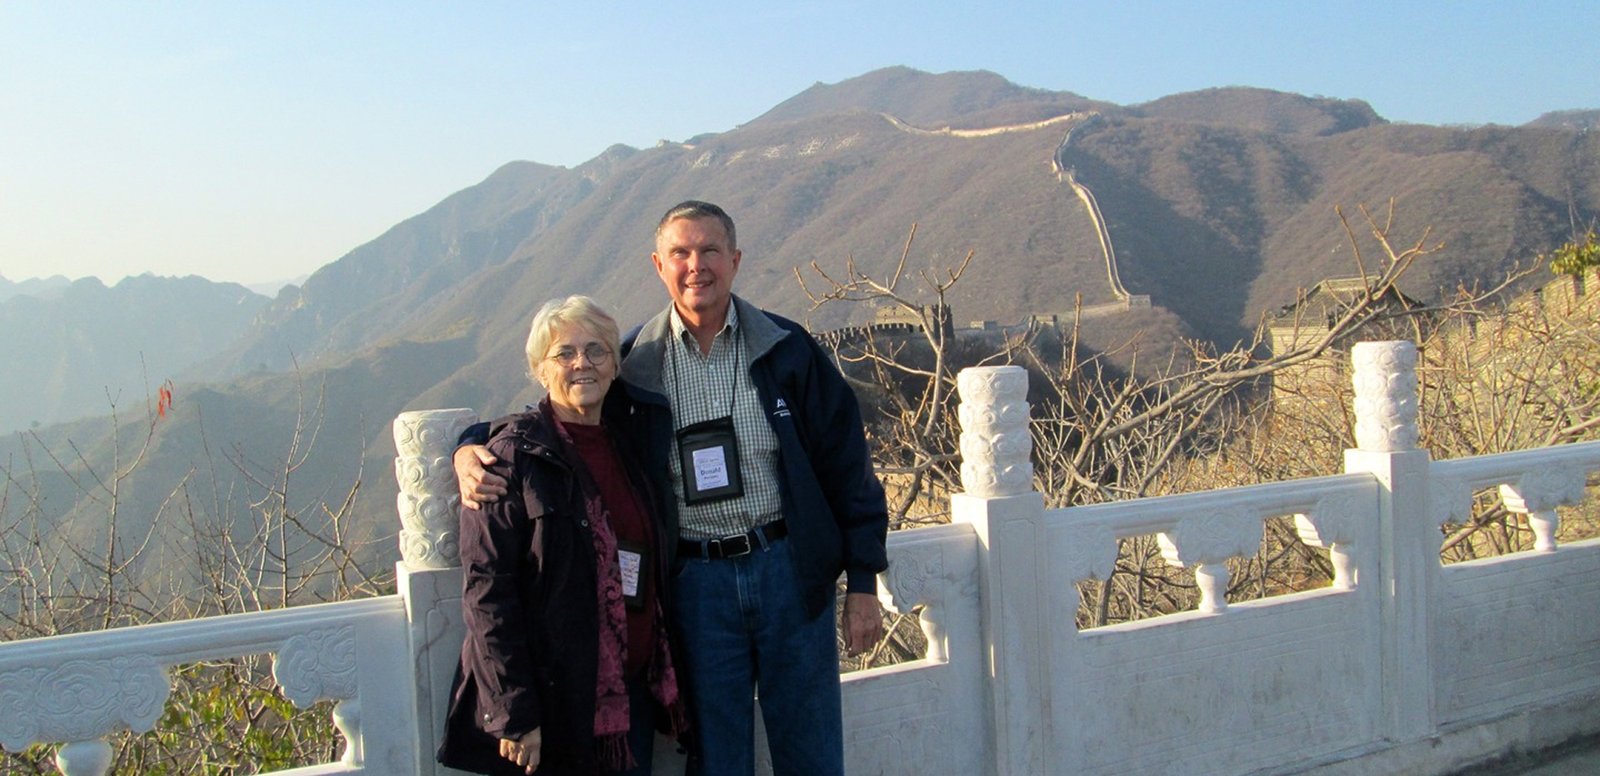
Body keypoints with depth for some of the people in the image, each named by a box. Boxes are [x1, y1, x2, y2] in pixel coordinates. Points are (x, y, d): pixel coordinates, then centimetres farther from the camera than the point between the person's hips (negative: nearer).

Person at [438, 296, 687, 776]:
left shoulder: (626, 452, 11)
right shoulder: (515, 458, -8)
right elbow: (487, 593, -13)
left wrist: (664, 682, 13)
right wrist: (513, 714, -17)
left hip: (633, 694, 6)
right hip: (555, 707, -6)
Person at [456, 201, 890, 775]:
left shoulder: (788, 350, 0)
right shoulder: (632, 365, 1)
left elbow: (846, 466, 2)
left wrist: (863, 583, 0)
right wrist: (472, 453, -11)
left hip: (790, 572, 0)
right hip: (696, 583, 0)